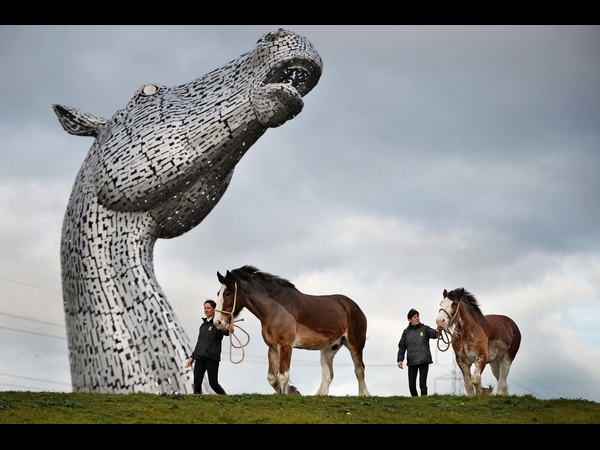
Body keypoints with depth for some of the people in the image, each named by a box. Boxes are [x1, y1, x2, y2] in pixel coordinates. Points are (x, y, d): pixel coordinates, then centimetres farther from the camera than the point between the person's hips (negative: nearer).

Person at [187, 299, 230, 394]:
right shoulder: (203, 325, 20)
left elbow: (225, 332, -26)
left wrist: (227, 330, -51)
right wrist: (192, 356, 23)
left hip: (212, 358, -6)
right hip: (199, 358, 6)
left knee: (213, 384, -2)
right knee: (197, 383, -5)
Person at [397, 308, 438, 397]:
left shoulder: (424, 328, 3)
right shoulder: (406, 332, 8)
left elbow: (433, 334, -16)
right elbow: (402, 346, 11)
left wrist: (438, 332, -39)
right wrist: (400, 359, 1)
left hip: (424, 361, -2)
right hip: (412, 362, 2)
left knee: (422, 384, -4)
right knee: (411, 385, 4)